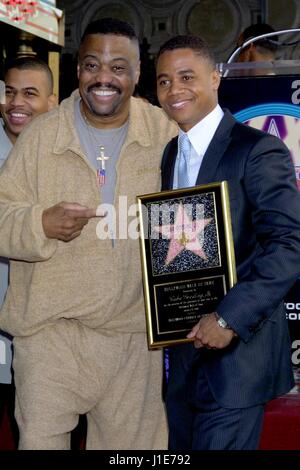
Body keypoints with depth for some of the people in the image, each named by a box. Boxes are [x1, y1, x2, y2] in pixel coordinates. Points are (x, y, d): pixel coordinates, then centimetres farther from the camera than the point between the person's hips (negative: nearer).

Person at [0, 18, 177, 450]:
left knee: (132, 443, 13)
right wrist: (41, 224, -23)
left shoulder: (165, 134, 2)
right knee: (40, 439, -1)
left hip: (135, 330, 2)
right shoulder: (41, 135, -2)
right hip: (51, 328, -1)